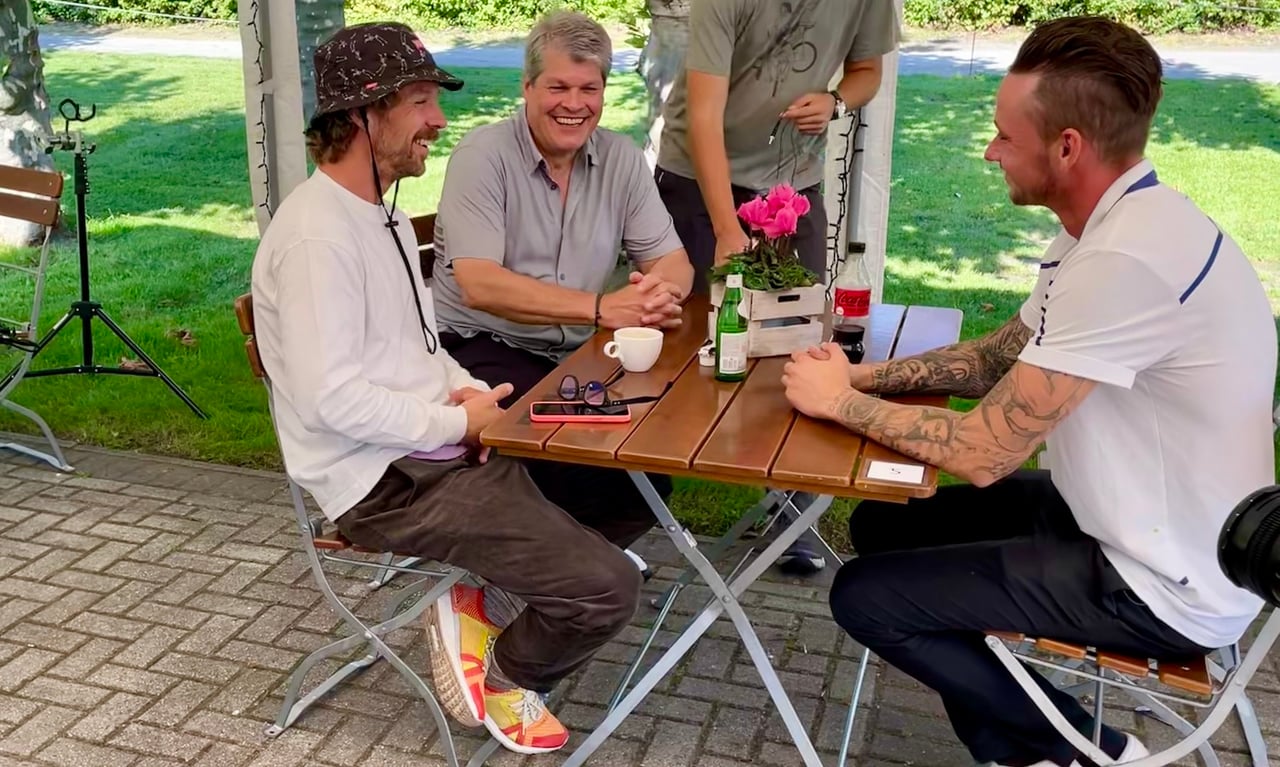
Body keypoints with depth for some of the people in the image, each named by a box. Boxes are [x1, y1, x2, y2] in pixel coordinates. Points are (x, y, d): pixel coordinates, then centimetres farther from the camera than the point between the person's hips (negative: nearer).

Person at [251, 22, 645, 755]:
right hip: (389, 480, -10)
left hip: (435, 447, 10)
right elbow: (332, 399, -25)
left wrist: (469, 392, -2)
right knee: (610, 587, -17)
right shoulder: (318, 233, -20)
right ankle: (501, 674, 12)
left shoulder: (383, 214, 13)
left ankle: (492, 603, 16)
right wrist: (459, 422, -15)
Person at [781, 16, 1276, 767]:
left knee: (865, 596, -5)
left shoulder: (1128, 256, -31)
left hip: (1161, 584, -9)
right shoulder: (1114, 223, 2)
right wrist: (865, 375, 0)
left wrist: (841, 403, -13)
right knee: (883, 525, 13)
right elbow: (1003, 354, 14)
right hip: (1122, 517, 9)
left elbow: (982, 453, -28)